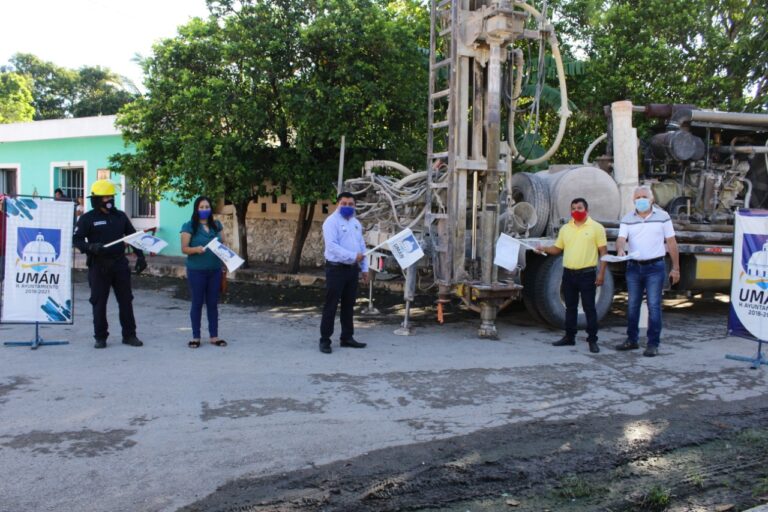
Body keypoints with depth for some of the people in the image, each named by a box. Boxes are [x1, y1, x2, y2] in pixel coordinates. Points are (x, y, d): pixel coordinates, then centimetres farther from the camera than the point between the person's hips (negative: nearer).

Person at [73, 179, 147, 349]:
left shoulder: (120, 216, 10)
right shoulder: (87, 218, -1)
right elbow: (76, 239, -5)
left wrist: (140, 256, 7)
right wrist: (90, 247, -23)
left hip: (120, 264, 3)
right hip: (98, 266, -3)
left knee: (126, 300, 6)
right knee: (99, 302, 3)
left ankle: (129, 335, 16)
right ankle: (100, 337, 14)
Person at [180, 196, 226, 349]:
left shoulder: (216, 225, 10)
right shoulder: (189, 226, -4)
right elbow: (184, 248, -8)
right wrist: (196, 249, -26)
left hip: (215, 270, 4)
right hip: (196, 271, -4)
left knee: (213, 303, 8)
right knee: (197, 303, 3)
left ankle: (214, 336, 16)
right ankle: (196, 337, 13)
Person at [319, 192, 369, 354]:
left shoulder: (356, 223, 15)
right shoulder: (331, 222, -9)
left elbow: (362, 247, 19)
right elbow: (332, 246, -20)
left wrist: (364, 268, 13)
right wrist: (353, 256, -25)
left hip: (353, 268, 7)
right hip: (336, 268, -7)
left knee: (348, 305, 13)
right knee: (331, 305, -3)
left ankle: (347, 337, 23)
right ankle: (325, 340, 4)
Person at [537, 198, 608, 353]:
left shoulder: (596, 228, -2)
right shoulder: (565, 229, 11)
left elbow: (603, 251, -4)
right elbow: (557, 249, 15)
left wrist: (601, 273, -10)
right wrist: (544, 249, -5)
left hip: (587, 274, -4)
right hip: (568, 273, 5)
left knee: (589, 308, 0)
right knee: (570, 307, 13)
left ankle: (592, 340, 7)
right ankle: (569, 337, 22)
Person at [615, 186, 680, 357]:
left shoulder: (662, 217, 2)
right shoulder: (627, 219, 6)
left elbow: (671, 242, 3)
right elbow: (621, 239, -8)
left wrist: (676, 268, 1)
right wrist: (620, 249, -32)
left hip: (655, 267, -3)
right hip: (633, 267, 3)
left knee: (654, 306, -3)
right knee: (632, 305, 9)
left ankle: (653, 344, 4)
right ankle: (632, 340, 21)